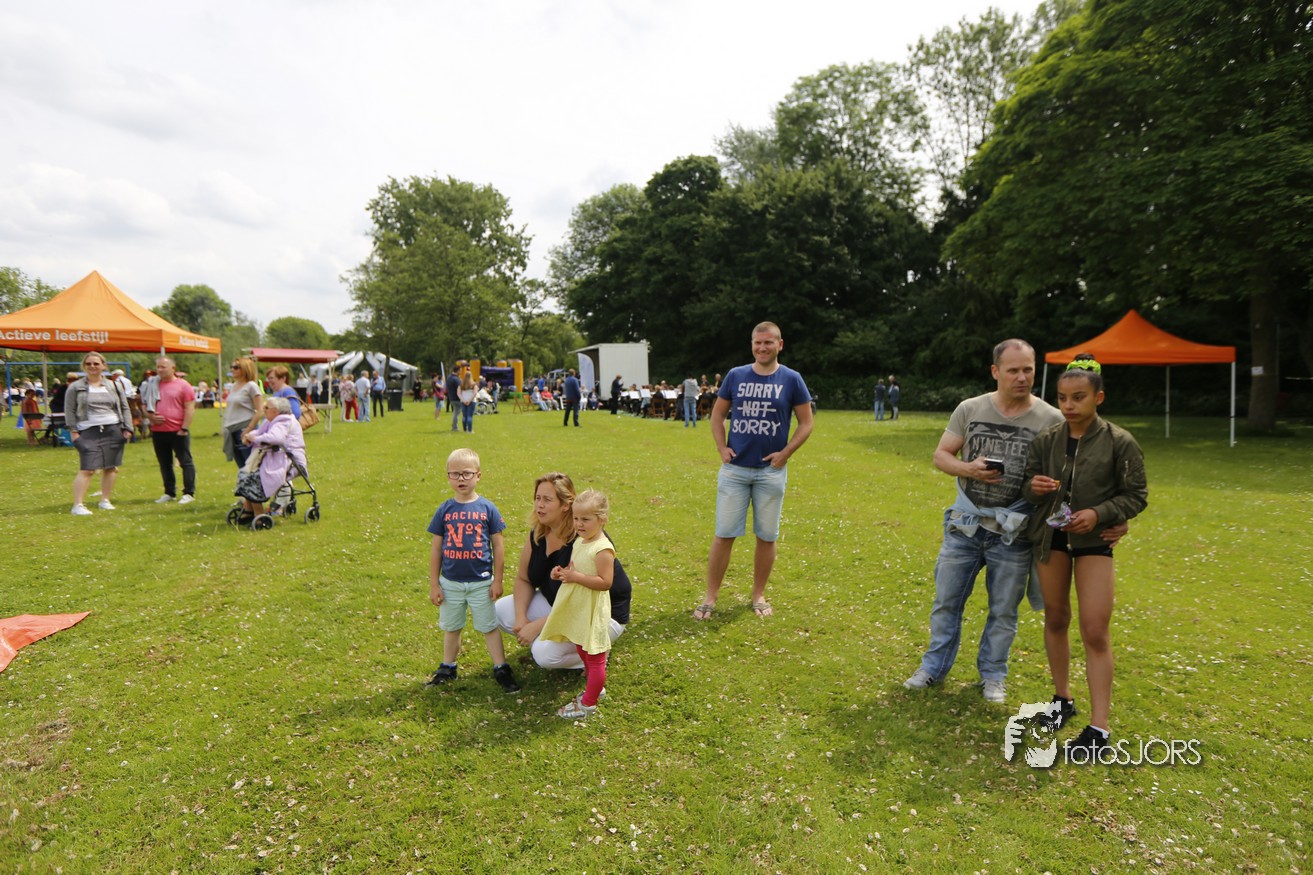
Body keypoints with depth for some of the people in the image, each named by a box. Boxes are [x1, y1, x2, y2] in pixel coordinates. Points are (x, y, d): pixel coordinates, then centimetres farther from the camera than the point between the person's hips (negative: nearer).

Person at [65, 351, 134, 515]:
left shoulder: (114, 386, 12)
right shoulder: (75, 387, 6)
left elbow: (125, 408, 13)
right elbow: (69, 411, 5)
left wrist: (127, 429, 5)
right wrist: (73, 431, -4)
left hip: (113, 431, 3)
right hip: (88, 432, -3)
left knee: (110, 467, 6)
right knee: (86, 469, -11)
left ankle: (105, 500, 18)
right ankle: (77, 505, -9)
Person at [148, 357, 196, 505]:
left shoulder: (183, 385, -4)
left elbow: (190, 408, -8)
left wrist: (184, 428, -13)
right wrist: (151, 416, -2)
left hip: (178, 431, -6)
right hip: (158, 431, 6)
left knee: (185, 462, -1)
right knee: (164, 464, 12)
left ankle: (189, 493, 4)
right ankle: (169, 493, 22)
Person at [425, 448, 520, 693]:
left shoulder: (488, 508, -7)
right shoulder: (444, 510, -3)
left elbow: (498, 546, -2)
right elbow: (436, 549, 2)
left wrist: (497, 580, -3)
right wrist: (433, 584, 1)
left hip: (481, 583, -2)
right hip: (450, 583, 2)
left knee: (489, 627, 8)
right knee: (450, 628, 17)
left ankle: (501, 669, 18)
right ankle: (448, 668, 34)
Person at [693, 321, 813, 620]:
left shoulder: (791, 379, -2)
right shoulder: (736, 375, 3)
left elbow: (806, 423, 2)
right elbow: (717, 415, 12)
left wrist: (785, 453, -7)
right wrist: (721, 448, 0)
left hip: (771, 471, 0)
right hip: (734, 469, 1)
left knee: (767, 536, 9)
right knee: (723, 534, 1)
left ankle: (758, 596, 25)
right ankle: (710, 598, 11)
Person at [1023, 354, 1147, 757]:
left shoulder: (1119, 442, -10)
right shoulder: (1046, 439, -2)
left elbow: (1136, 497, -5)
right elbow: (1027, 484, 6)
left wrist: (1098, 514, -20)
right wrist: (1034, 487, -18)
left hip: (1094, 541, -3)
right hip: (1050, 536, 3)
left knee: (1095, 632, -5)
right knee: (1055, 619, 14)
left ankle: (1099, 727, 2)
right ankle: (1062, 698, 32)